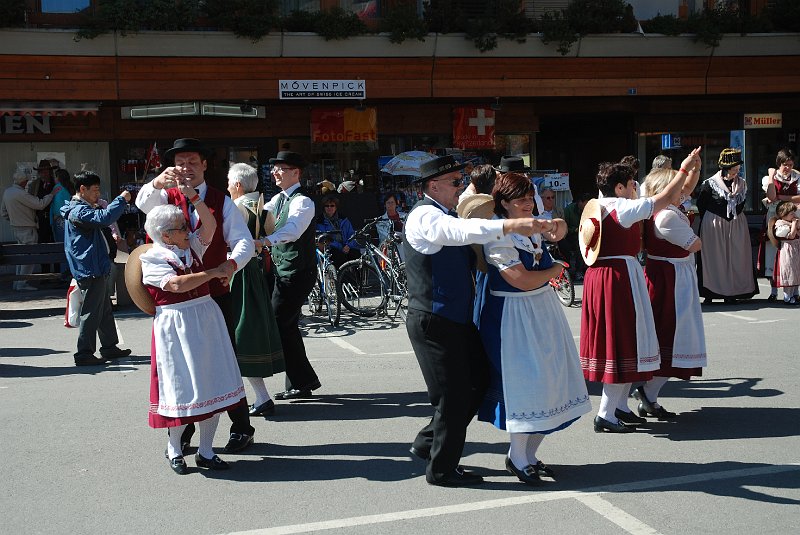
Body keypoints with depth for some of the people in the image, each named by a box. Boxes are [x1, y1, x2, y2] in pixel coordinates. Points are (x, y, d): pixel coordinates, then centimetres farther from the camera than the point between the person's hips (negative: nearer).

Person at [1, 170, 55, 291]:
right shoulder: (20, 193, -21)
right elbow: (40, 204, -20)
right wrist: (51, 194, -10)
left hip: (16, 228, 9)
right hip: (27, 229, -9)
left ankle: (17, 282, 19)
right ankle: (22, 284, -4)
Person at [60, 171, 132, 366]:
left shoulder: (81, 209, 17)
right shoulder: (79, 211, -16)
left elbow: (99, 218, 26)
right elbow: (104, 218, -31)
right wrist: (121, 199, -20)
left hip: (95, 271, 11)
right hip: (91, 271, -11)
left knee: (105, 310, 17)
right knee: (92, 312, -6)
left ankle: (109, 347, 26)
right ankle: (84, 354, -1)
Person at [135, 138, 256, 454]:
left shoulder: (221, 201, 5)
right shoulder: (167, 198, 6)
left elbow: (244, 241, -5)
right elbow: (144, 202, -18)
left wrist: (232, 263, -27)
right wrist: (158, 182, -40)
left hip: (216, 293, -1)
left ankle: (241, 427, 17)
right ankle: (181, 431, 19)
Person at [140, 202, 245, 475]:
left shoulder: (192, 246, 11)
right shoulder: (151, 260, -7)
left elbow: (210, 225, -2)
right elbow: (176, 284, -20)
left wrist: (193, 197, -11)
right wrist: (213, 273, -17)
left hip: (207, 319, 6)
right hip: (175, 326, -6)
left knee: (213, 385, 6)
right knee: (183, 387, 0)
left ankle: (205, 451, 17)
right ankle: (174, 449, 21)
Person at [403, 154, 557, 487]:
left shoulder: (444, 216, 17)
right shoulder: (425, 216, -15)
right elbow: (463, 231, -34)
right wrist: (510, 226, -40)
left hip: (457, 319, 10)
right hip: (434, 322, -10)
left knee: (479, 381, 16)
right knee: (453, 394, -2)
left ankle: (429, 442, 29)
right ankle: (441, 470, 14)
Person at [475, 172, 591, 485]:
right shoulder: (499, 237, -17)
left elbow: (558, 233, 28)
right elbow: (523, 280, -21)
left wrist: (557, 225, 4)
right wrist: (556, 270, -4)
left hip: (543, 310, 9)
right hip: (514, 316, -8)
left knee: (548, 383, 9)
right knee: (523, 385, -4)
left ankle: (528, 454, 22)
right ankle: (517, 459, 14)